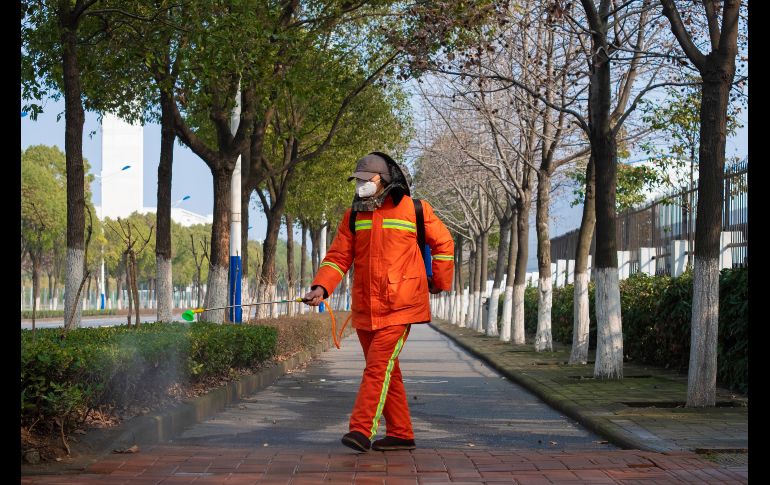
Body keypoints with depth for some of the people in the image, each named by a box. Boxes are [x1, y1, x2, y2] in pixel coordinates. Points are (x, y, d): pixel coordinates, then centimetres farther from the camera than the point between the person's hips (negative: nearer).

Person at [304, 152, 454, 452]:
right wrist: (321, 287, -12)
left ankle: (361, 430, -19)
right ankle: (401, 434, 19)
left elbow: (443, 243, 11)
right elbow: (339, 256, 4)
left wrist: (440, 281, 13)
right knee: (386, 371, 10)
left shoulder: (414, 210, -2)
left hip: (399, 306, -5)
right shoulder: (353, 216, 10)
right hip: (364, 309, 5)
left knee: (378, 366, -16)